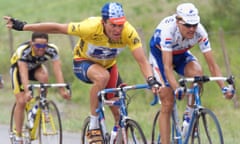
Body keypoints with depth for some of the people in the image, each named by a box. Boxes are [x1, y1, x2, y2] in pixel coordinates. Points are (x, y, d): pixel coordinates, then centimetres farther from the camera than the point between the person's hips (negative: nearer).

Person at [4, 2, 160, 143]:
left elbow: (142, 60, -32)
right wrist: (21, 26, -23)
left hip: (109, 65, 3)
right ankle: (94, 126, -24)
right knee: (102, 77, -37)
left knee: (119, 112, -3)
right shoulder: (91, 27, -36)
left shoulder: (129, 32, -31)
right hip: (84, 62, -3)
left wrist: (151, 80, -51)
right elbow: (56, 28, -27)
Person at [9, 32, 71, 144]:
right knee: (21, 102, -13)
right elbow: (23, 73, -47)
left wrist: (62, 90, -48)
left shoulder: (52, 50, -31)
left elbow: (57, 70, -37)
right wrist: (27, 91, -60)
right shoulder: (23, 51, -39)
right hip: (18, 68, -2)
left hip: (35, 67, 2)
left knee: (43, 77, -33)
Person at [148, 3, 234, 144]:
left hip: (181, 54, 3)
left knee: (197, 72, -31)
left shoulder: (200, 32, -29)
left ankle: (189, 114, -10)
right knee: (167, 104, -13)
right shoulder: (168, 29, -39)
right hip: (160, 54, -3)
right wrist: (176, 89, -58)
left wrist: (224, 87, -39)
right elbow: (167, 67, -43)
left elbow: (212, 64, -26)